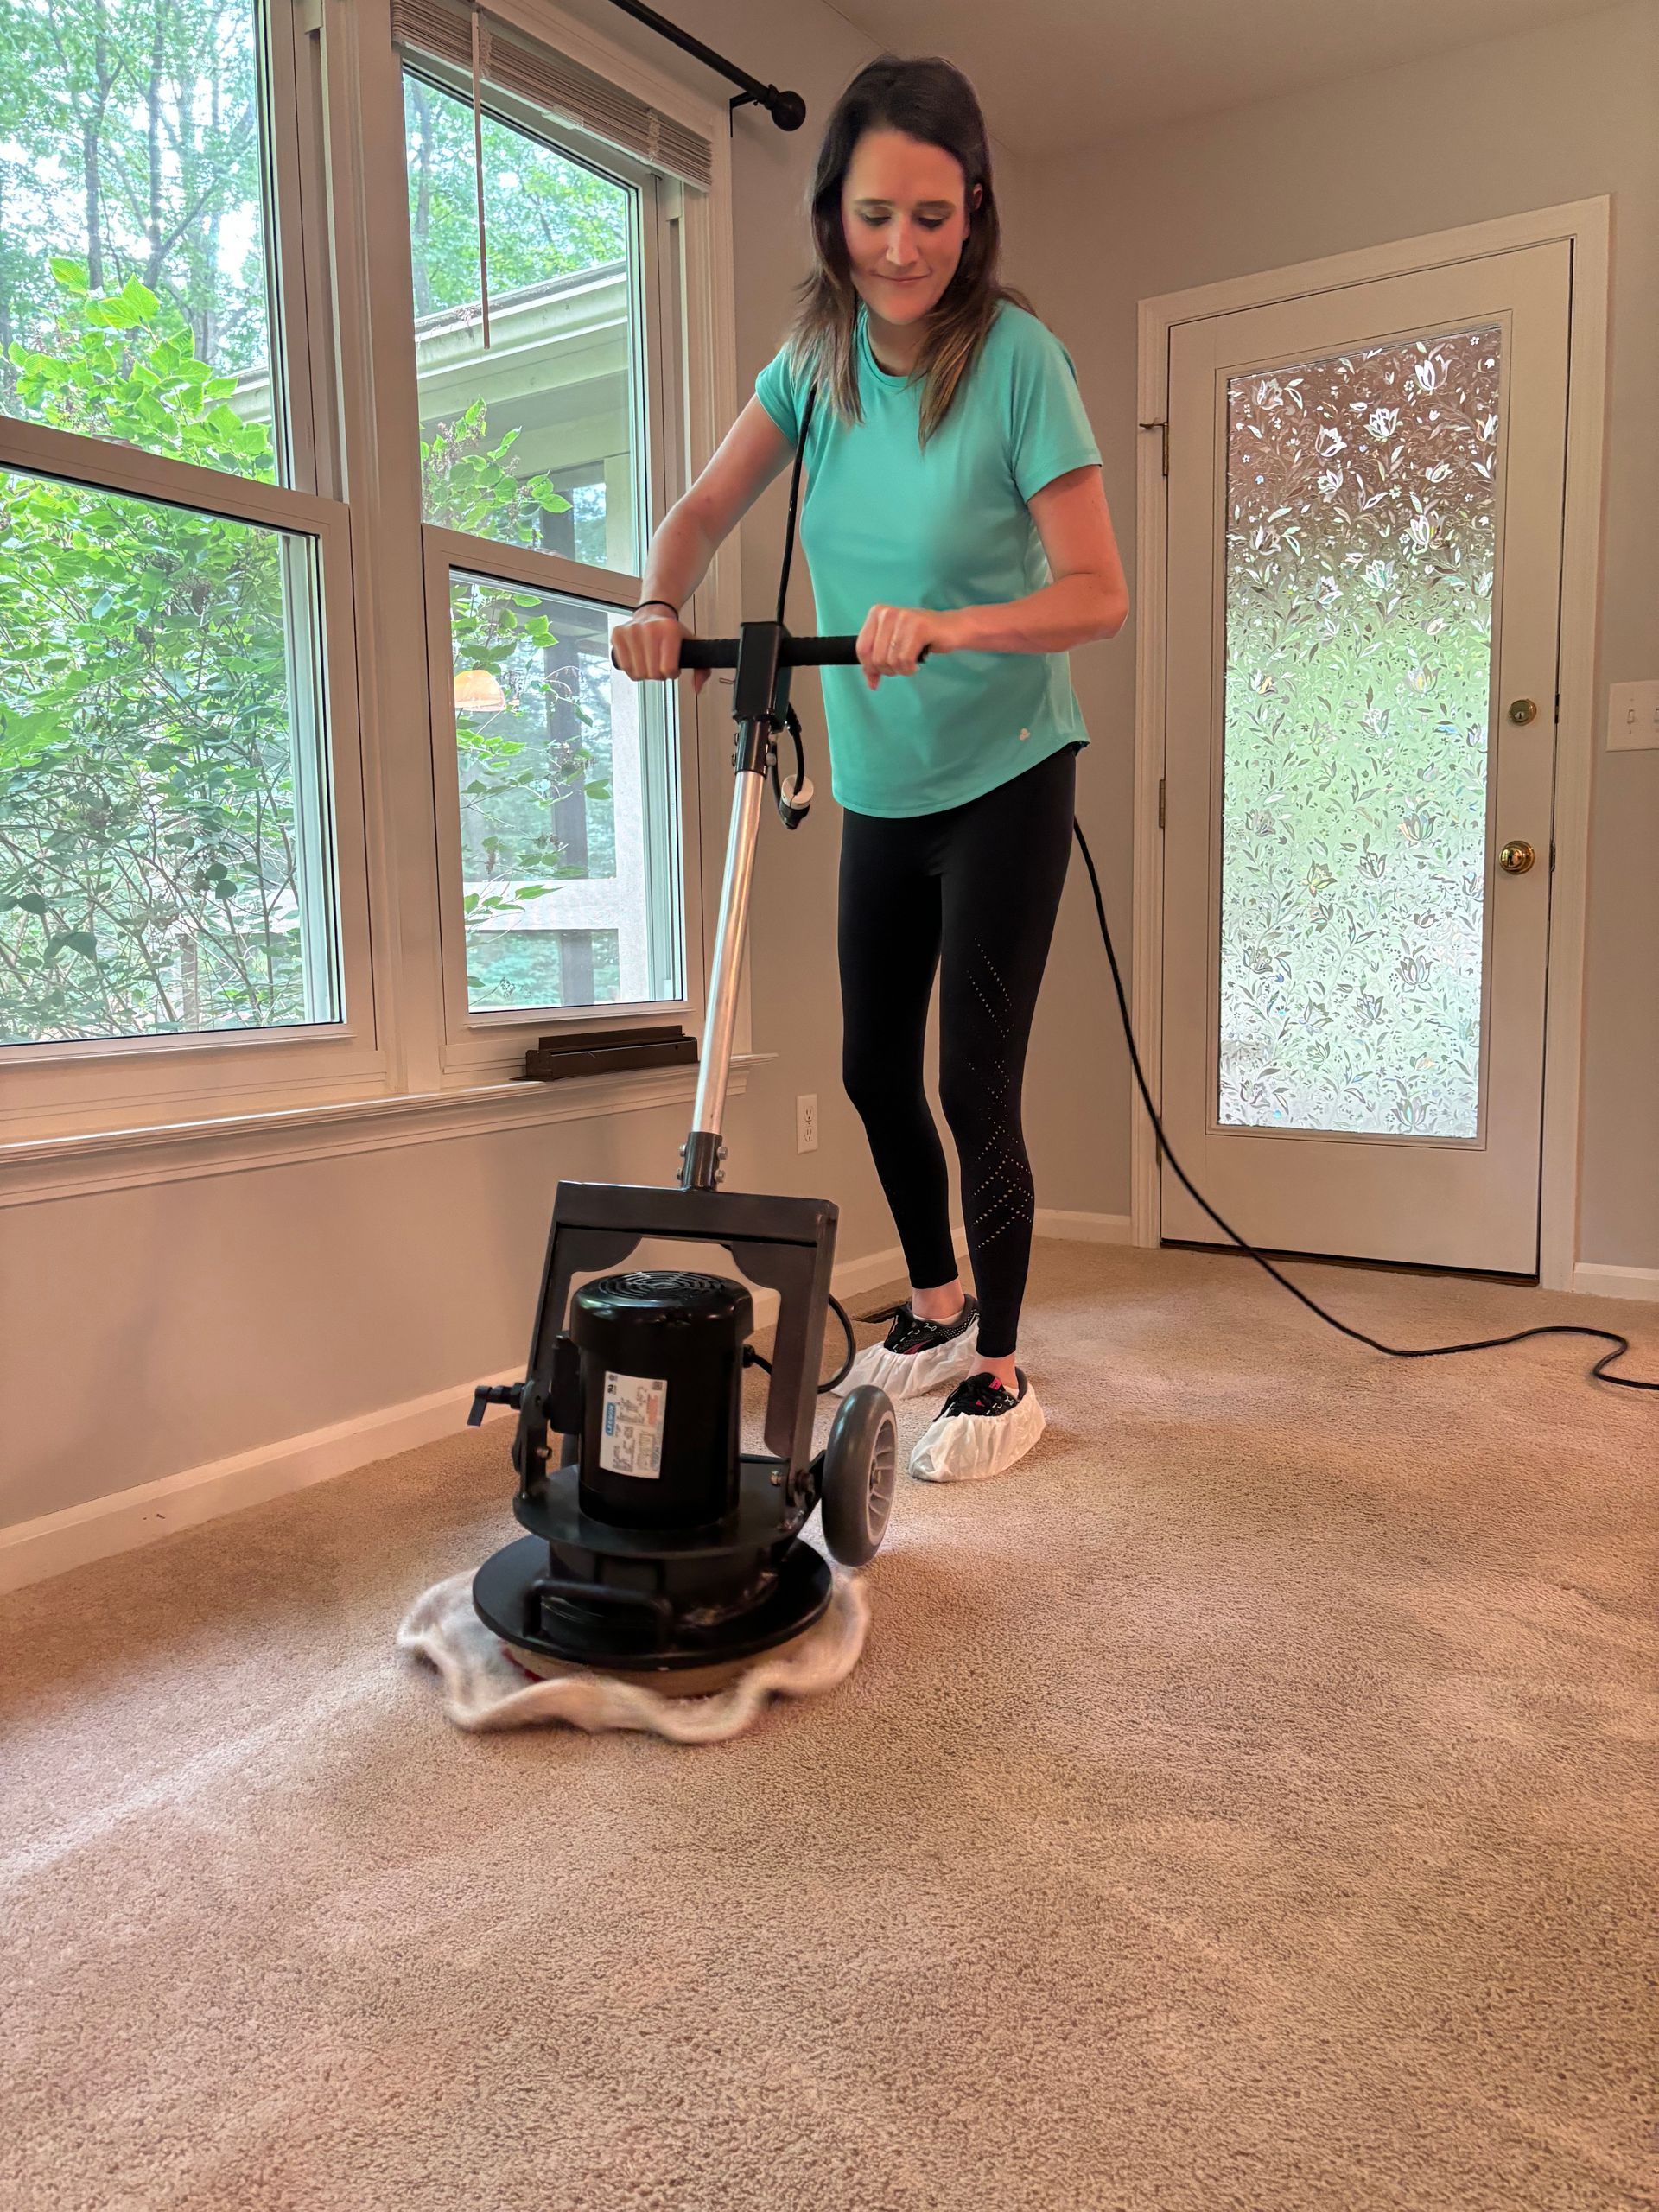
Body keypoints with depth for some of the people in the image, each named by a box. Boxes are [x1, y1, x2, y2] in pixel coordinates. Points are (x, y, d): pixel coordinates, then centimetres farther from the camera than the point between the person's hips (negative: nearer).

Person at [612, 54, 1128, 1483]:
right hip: (879, 785, 6)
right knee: (874, 1068, 13)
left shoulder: (1016, 357, -15)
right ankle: (936, 1308, 35)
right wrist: (661, 606, -18)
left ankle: (1000, 1372, 14)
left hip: (1002, 778, -6)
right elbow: (705, 515, 3)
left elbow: (1100, 593, -18)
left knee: (975, 1086, -5)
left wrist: (947, 626, -34)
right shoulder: (820, 355, 1)